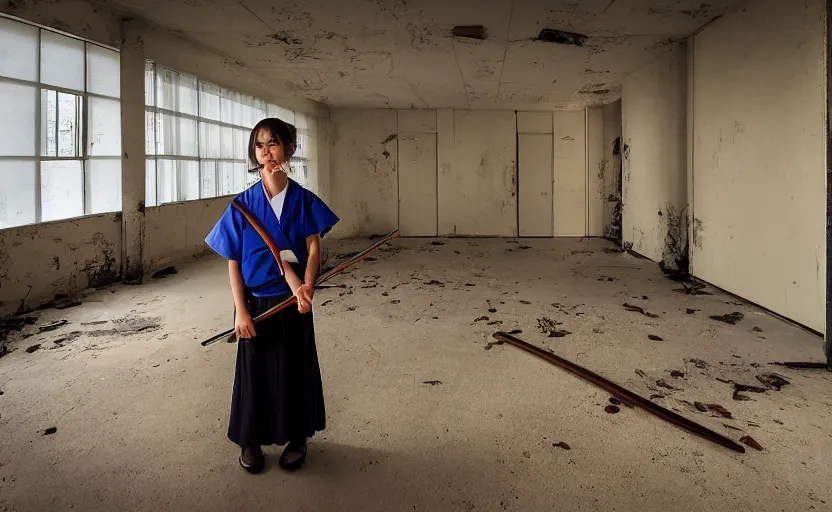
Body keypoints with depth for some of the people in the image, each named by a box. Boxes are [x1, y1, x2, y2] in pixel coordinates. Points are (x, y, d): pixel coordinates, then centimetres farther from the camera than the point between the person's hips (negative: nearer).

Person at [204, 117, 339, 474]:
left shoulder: (303, 200, -3)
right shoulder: (243, 204, -3)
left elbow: (313, 249, -9)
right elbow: (233, 263, -2)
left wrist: (306, 286, -28)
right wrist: (240, 310, -9)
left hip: (293, 302, 0)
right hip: (255, 301, 0)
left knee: (296, 368, 10)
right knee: (255, 368, 9)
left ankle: (297, 438, 29)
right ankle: (250, 440, 29)